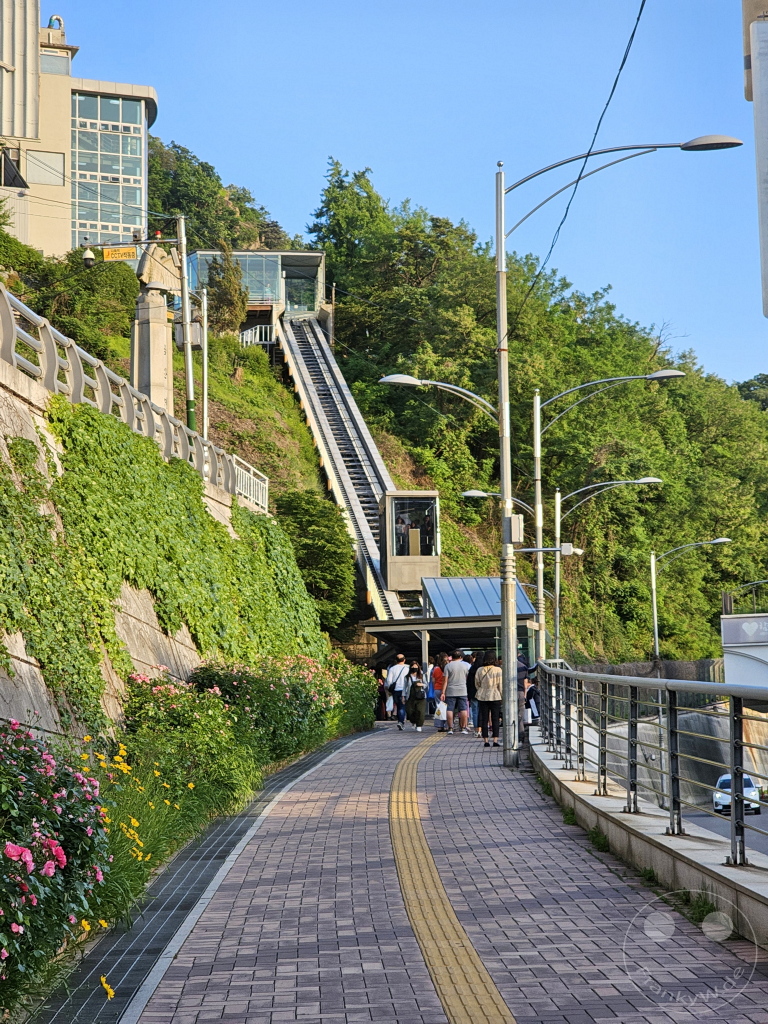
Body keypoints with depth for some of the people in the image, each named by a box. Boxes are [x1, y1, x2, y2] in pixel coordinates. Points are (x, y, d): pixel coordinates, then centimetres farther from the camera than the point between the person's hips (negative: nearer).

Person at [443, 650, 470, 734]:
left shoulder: (448, 666, -3)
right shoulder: (465, 665, 4)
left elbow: (446, 680, -5)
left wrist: (443, 692, -3)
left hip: (450, 691, -1)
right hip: (462, 691, 1)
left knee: (449, 710, 3)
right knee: (463, 709, 5)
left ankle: (450, 728, 1)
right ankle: (463, 728, 5)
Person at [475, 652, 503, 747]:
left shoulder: (480, 670, 0)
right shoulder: (498, 670, -7)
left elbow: (477, 684, 8)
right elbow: (500, 685, -4)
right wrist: (502, 696, 4)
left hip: (482, 697, 2)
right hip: (495, 696, -2)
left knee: (484, 719, 5)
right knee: (495, 719, 3)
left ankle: (485, 740, 4)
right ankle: (495, 739, -2)